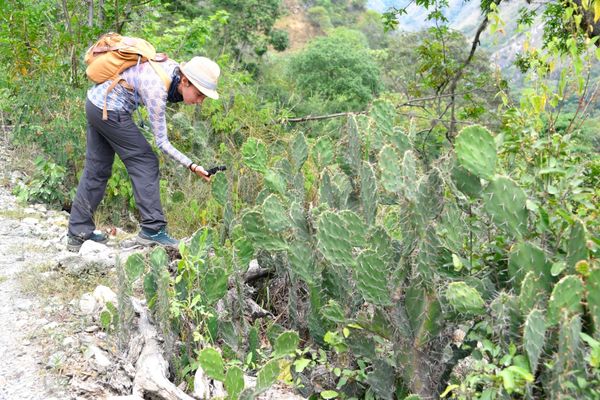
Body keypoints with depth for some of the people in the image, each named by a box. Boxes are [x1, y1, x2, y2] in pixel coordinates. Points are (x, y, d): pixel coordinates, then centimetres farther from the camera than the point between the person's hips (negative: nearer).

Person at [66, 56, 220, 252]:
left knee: (97, 169, 12)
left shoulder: (174, 69, -5)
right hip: (110, 110, -9)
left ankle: (78, 234, 19)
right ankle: (151, 229, -2)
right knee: (145, 162, -4)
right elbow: (161, 142, -22)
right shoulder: (156, 90, -28)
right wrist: (192, 166, -27)